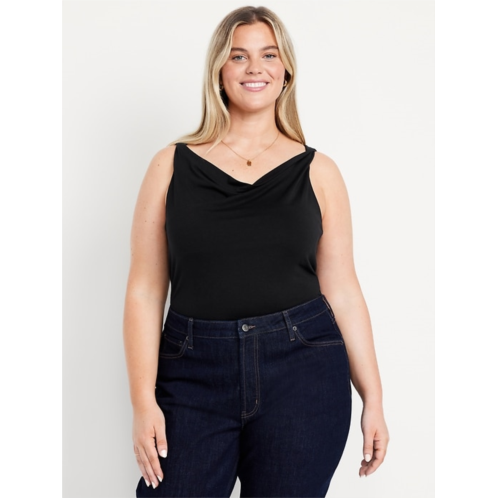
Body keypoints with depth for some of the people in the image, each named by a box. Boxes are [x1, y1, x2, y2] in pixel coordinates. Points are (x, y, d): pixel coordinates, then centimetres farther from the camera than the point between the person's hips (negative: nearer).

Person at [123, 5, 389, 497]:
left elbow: (341, 290, 6)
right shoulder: (172, 165, 4)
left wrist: (372, 400, 5)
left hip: (301, 370, 0)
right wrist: (143, 400, -7)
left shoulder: (317, 171, 5)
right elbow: (145, 291, 1)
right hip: (194, 374, 0)